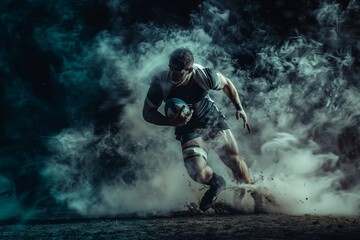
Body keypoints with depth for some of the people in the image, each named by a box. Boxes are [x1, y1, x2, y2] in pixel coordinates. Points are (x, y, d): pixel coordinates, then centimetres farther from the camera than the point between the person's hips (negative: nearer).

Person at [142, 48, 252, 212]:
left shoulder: (204, 76, -24)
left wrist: (239, 108, -4)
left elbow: (226, 83, -1)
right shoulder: (161, 83, -25)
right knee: (198, 173, -23)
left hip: (213, 120, 1)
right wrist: (172, 122, -28)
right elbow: (147, 113, -13)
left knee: (235, 160, -7)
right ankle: (216, 183, 13)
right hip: (189, 129, -1)